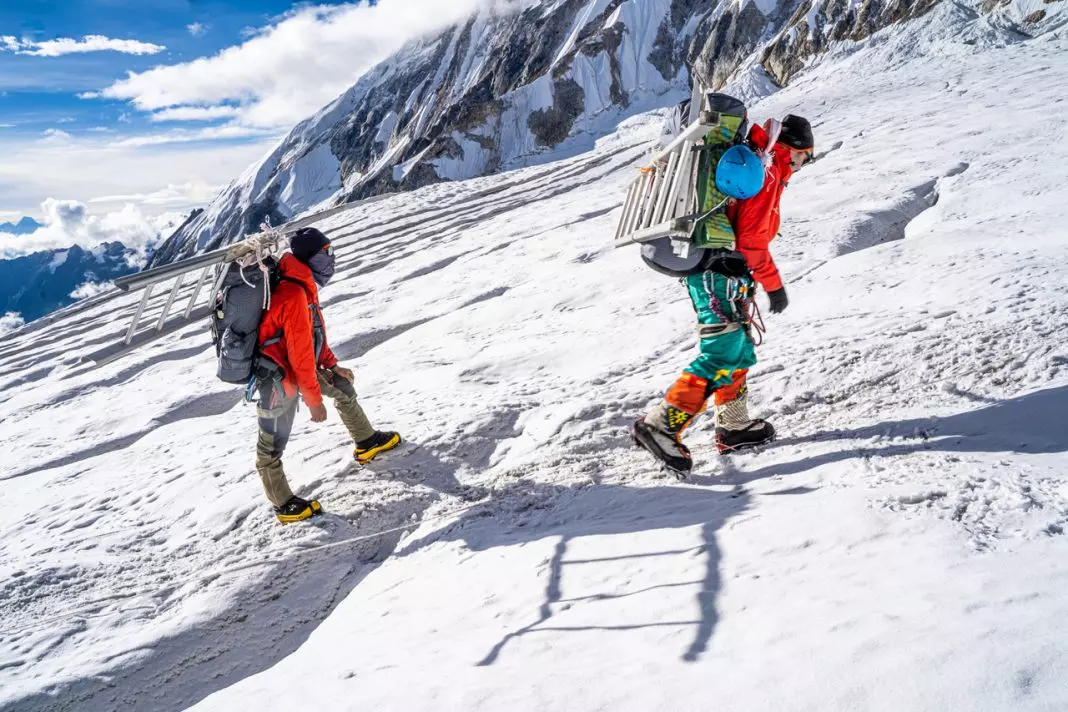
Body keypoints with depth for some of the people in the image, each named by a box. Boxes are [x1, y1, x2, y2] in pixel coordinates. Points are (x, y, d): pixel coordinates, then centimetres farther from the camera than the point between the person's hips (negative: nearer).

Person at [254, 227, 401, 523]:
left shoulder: (301, 286, 1)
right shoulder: (294, 296, -30)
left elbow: (314, 333, 13)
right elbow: (300, 353, -27)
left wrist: (332, 365, 14)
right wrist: (314, 400, -20)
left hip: (296, 366, 10)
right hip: (279, 378, -10)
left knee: (343, 386, 20)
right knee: (273, 442, 4)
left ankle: (366, 442, 37)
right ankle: (284, 504, 18)